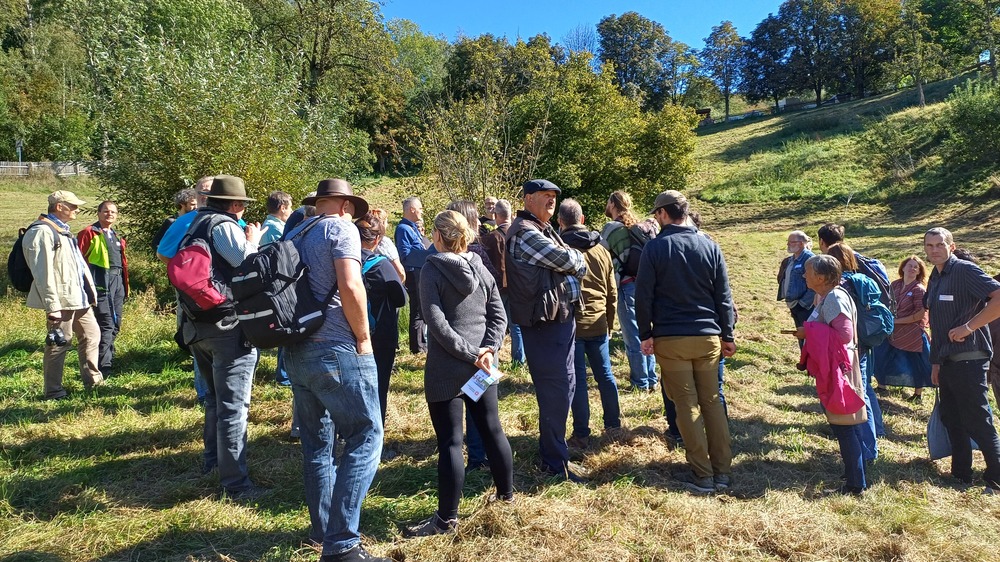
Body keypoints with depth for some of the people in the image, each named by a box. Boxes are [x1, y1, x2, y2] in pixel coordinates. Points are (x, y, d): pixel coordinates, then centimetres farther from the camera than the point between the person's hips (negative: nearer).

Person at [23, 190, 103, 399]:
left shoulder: (62, 230, 18)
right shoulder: (42, 232, -13)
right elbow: (43, 272, -20)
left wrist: (89, 291, 18)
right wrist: (52, 306, -23)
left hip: (78, 296, 10)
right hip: (62, 299, -10)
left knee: (92, 335, 14)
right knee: (58, 344, 0)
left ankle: (93, 380, 26)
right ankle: (53, 391, 11)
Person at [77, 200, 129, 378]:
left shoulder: (117, 236, 21)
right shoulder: (89, 233, -2)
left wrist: (125, 283, 17)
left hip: (118, 281, 8)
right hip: (101, 282, -8)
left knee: (115, 325, 12)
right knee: (106, 325, -10)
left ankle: (107, 360, 25)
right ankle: (103, 367, -5)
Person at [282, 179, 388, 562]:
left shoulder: (293, 234, 17)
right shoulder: (341, 228, -6)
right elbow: (349, 287, -19)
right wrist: (364, 337, -10)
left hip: (296, 351, 8)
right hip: (337, 350, -8)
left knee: (317, 443, 16)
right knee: (365, 438, -4)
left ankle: (322, 529, 27)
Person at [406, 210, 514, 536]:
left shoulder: (431, 270, -8)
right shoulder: (480, 268, 8)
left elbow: (437, 322, -17)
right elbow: (499, 316, 3)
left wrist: (469, 354, -15)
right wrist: (488, 350, -7)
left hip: (446, 368, -6)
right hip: (481, 366, 6)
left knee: (450, 441, 0)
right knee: (492, 429, 18)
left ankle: (447, 518, 9)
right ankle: (506, 494, 33)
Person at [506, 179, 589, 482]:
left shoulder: (542, 230, 20)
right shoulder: (525, 232, -15)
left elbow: (571, 267, 20)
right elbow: (566, 259, -18)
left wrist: (572, 263, -1)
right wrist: (579, 260, 2)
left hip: (560, 318, 11)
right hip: (545, 323, -11)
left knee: (564, 385, 18)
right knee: (556, 390, -4)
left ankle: (553, 447, 32)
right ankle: (554, 460, 8)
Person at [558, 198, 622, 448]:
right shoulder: (601, 250, 6)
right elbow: (612, 292, 11)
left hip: (571, 323, -4)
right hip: (598, 323, 5)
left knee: (577, 379, 2)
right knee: (605, 374, 15)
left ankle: (581, 435, 9)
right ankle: (614, 426, 26)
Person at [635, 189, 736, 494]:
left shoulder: (655, 247, -5)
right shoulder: (710, 246, 5)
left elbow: (643, 296, -7)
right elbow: (723, 295, 6)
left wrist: (645, 334, 1)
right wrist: (727, 335, 11)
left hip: (670, 338, -3)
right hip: (708, 336, 3)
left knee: (687, 406, 3)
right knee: (712, 402, 12)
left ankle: (702, 475, 8)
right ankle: (722, 472, 15)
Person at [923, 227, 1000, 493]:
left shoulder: (964, 270, -11)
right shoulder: (935, 278, 13)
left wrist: (968, 327, -21)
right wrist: (936, 362, 14)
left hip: (968, 359, -9)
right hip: (946, 360, 9)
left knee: (978, 423, -1)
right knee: (951, 420, 15)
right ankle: (961, 473, 26)